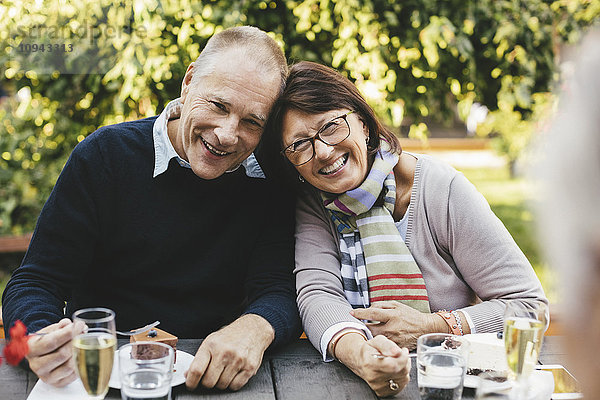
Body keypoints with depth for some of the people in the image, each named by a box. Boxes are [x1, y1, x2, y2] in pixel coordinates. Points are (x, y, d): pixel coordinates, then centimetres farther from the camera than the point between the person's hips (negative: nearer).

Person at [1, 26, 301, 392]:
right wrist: (41, 343, -31)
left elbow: (280, 293, -8)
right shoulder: (106, 155, -7)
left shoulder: (270, 180, -2)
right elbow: (35, 284, -8)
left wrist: (255, 329, -33)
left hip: (217, 375, 3)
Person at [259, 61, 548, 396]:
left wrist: (430, 327, -19)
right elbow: (318, 295, -15)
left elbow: (530, 306, -9)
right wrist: (357, 353, -35)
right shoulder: (311, 205, -1)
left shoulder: (443, 190, -11)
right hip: (349, 381, 2)